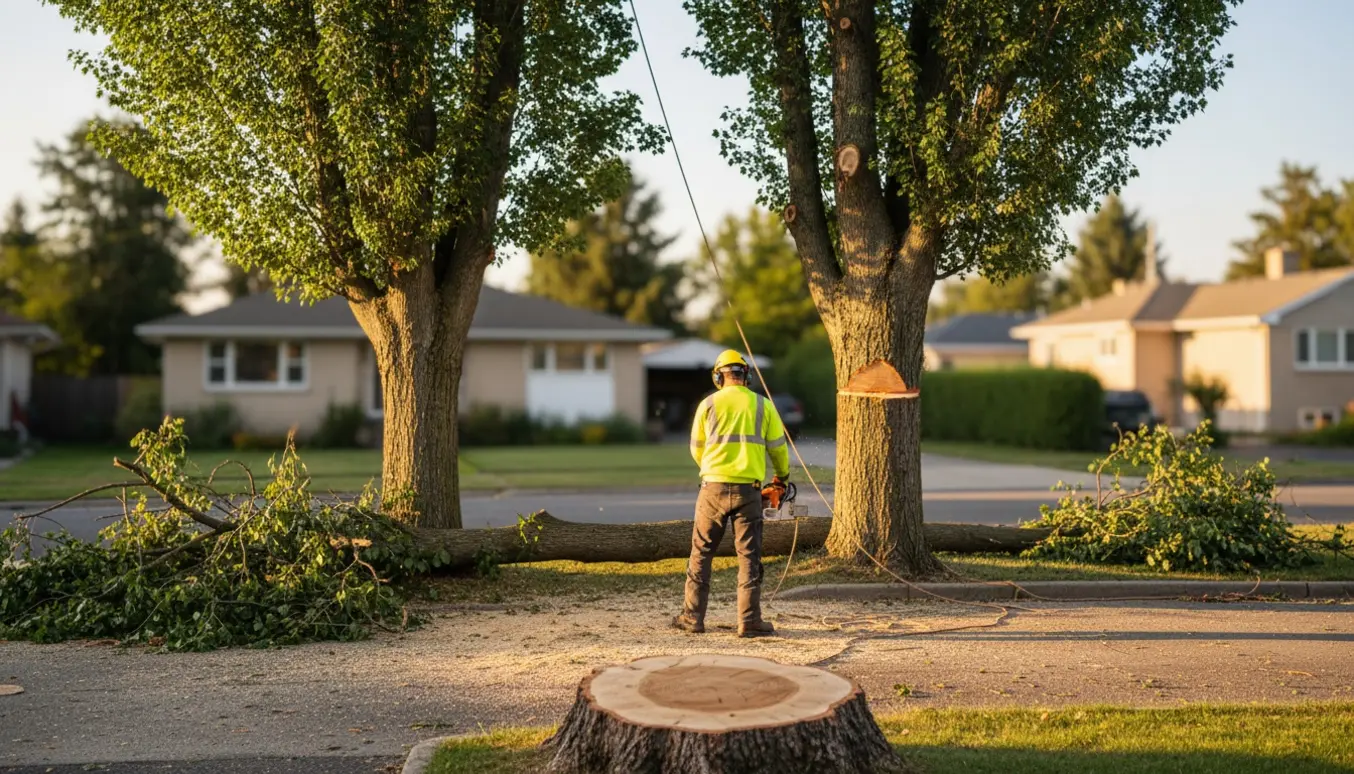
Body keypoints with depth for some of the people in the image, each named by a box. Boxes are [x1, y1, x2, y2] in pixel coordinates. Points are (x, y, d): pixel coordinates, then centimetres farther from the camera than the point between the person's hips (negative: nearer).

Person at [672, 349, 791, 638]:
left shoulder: (708, 404, 2)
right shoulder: (763, 406, 3)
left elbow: (697, 449, 11)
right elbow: (778, 448, 7)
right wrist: (782, 478, 25)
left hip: (713, 488, 0)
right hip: (748, 490, 0)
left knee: (701, 553, 10)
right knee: (749, 556, 4)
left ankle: (692, 617, 12)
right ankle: (749, 620, 1)